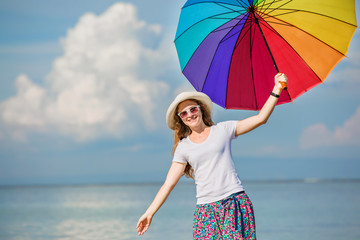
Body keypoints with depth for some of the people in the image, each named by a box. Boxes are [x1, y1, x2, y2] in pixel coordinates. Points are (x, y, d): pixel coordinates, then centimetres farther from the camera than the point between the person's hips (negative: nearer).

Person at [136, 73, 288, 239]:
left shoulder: (223, 130, 9)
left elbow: (260, 118, 6)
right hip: (206, 211, 1)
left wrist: (276, 90, -2)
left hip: (235, 202, -1)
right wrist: (150, 213, 4)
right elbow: (168, 184, 10)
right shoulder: (183, 147, 12)